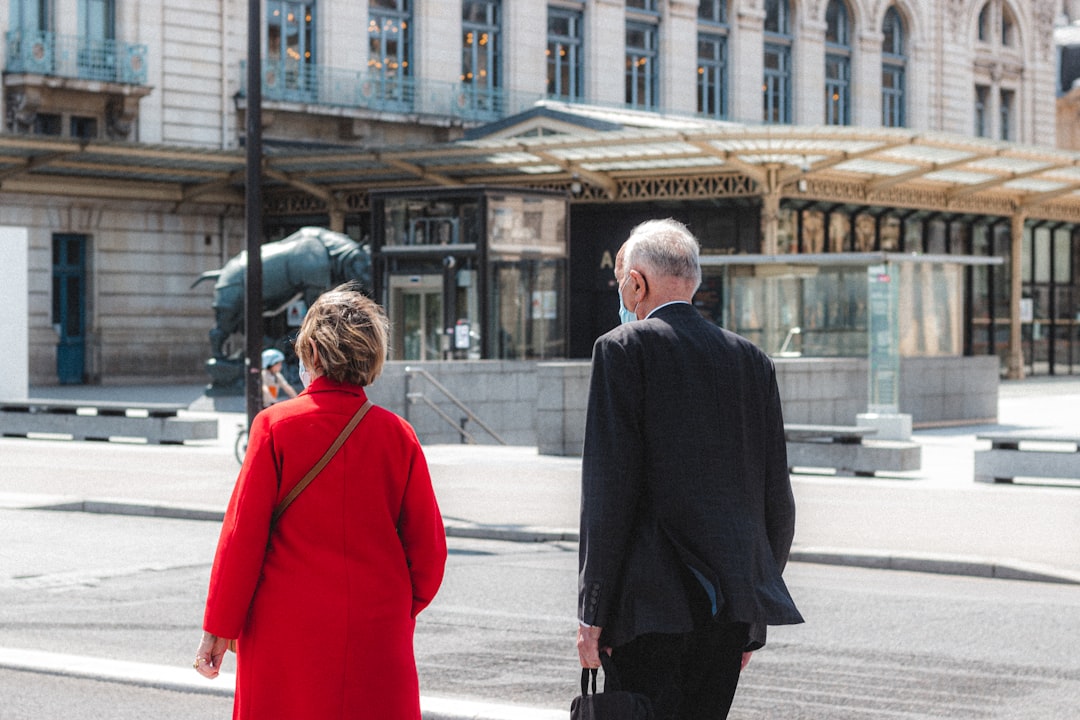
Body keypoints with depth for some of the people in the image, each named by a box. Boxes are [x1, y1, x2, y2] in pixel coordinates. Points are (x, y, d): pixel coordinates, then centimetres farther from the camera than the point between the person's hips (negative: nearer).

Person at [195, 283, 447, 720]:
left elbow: (243, 533, -6)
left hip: (287, 635, -2)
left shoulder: (275, 426, -6)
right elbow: (429, 548, 4)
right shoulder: (397, 434, 0)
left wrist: (218, 628, 1)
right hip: (378, 638, 2)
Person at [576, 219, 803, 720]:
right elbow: (776, 497, 12)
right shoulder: (751, 360, 13)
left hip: (653, 603, -6)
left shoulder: (624, 348, -3)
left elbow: (610, 489, -11)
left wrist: (593, 613, -8)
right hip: (731, 602, 6)